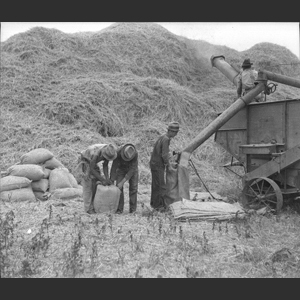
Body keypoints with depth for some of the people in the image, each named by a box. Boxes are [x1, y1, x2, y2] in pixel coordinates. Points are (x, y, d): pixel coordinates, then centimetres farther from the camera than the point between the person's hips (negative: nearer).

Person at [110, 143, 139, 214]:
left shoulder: (135, 154, -37)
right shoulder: (118, 152, -36)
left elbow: (132, 170, -34)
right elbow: (114, 168, -29)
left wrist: (122, 182, -36)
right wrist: (111, 182, -29)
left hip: (132, 168, 0)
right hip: (121, 168, 1)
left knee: (133, 187, -9)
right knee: (118, 188, -11)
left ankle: (132, 209, -1)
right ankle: (119, 209, -5)